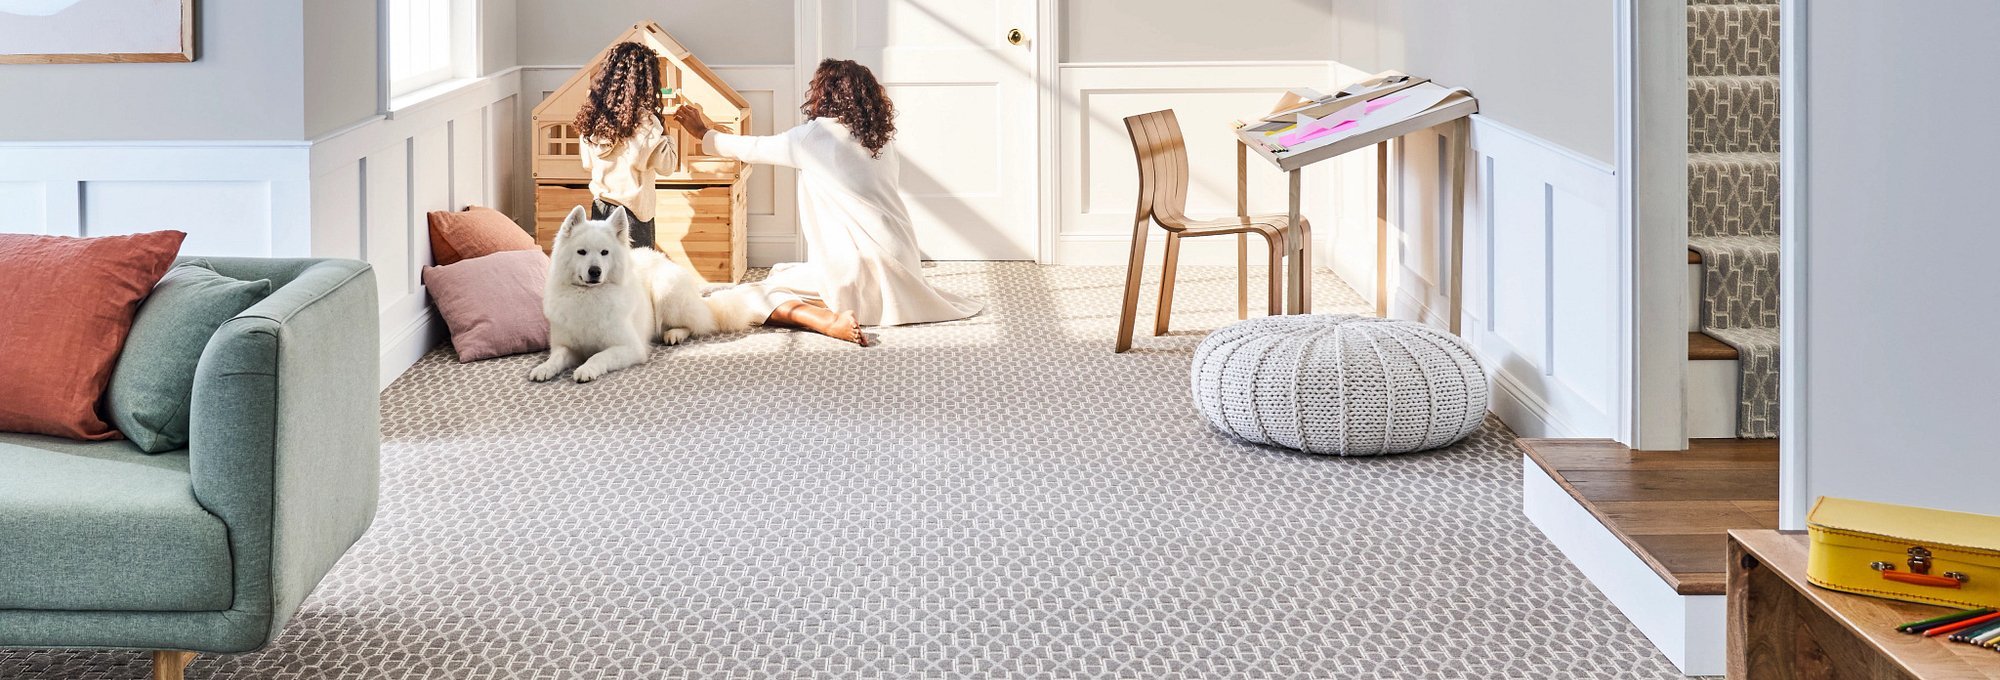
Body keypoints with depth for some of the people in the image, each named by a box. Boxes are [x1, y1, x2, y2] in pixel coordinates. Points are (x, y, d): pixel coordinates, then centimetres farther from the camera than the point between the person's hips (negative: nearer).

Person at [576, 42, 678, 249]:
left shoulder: (591, 115, 1)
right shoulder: (644, 121, -17)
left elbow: (588, 163, 12)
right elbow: (667, 166, -10)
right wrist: (665, 132, 3)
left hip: (599, 208, 6)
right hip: (632, 212, -6)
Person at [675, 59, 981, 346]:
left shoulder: (816, 135, -6)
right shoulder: (879, 139, 11)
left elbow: (752, 149, 10)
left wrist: (703, 132, 25)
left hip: (857, 267, -7)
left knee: (754, 295, -4)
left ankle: (832, 321, -25)